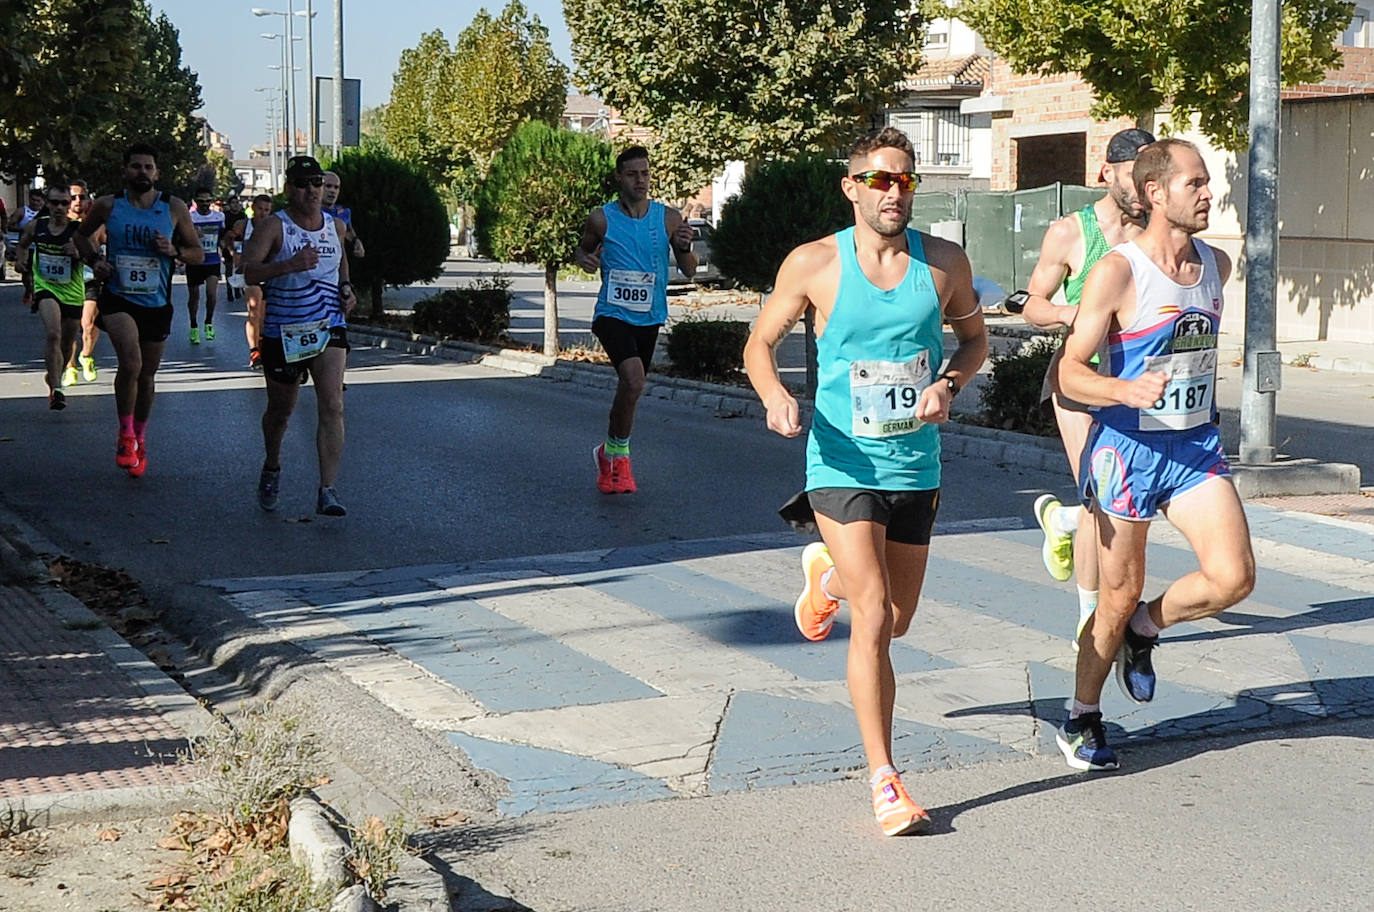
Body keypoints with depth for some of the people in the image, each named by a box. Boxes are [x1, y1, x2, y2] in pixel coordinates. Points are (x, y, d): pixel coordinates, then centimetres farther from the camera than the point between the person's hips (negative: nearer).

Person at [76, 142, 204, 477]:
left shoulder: (174, 208, -1)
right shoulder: (108, 206, -2)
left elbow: (198, 253, 5)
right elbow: (82, 235, 16)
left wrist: (173, 251, -16)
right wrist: (94, 260, -3)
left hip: (157, 304, 2)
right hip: (118, 299, -2)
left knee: (147, 375, 13)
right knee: (131, 362, -25)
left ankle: (139, 437, 36)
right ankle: (126, 435, -7)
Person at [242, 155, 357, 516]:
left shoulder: (336, 226, 8)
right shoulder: (273, 227, -8)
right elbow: (249, 272, -20)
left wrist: (346, 288, 11)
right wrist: (291, 265, -34)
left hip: (329, 327, 2)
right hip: (283, 332, -2)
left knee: (332, 405, -15)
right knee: (281, 409, 13)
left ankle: (327, 490, -17)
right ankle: (271, 468, 43)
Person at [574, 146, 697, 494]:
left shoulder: (669, 219, -1)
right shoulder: (601, 219, -5)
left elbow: (689, 271, 3)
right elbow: (582, 249, 13)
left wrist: (684, 249, -18)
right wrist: (585, 259, -10)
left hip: (649, 318, 4)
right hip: (612, 314, -4)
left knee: (629, 387, 16)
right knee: (633, 380, -25)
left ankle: (608, 453, 40)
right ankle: (619, 454, -6)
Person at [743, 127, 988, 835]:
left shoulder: (943, 263, 1)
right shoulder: (815, 264, -6)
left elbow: (974, 336, 16)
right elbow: (760, 343, 4)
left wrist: (948, 383, -6)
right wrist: (775, 396, -18)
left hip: (916, 465, 4)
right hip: (842, 465, -4)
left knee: (896, 619, 18)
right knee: (873, 621, -13)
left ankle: (828, 572, 51)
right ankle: (883, 779, -4)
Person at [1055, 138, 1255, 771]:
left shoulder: (1217, 265, 6)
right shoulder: (1116, 273, -14)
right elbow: (1070, 373, -17)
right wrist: (1126, 390, -36)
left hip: (1196, 446, 5)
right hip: (1127, 449, -5)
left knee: (1234, 577, -11)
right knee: (1120, 596, 4)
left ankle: (1144, 631, 19)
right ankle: (1082, 720, 25)